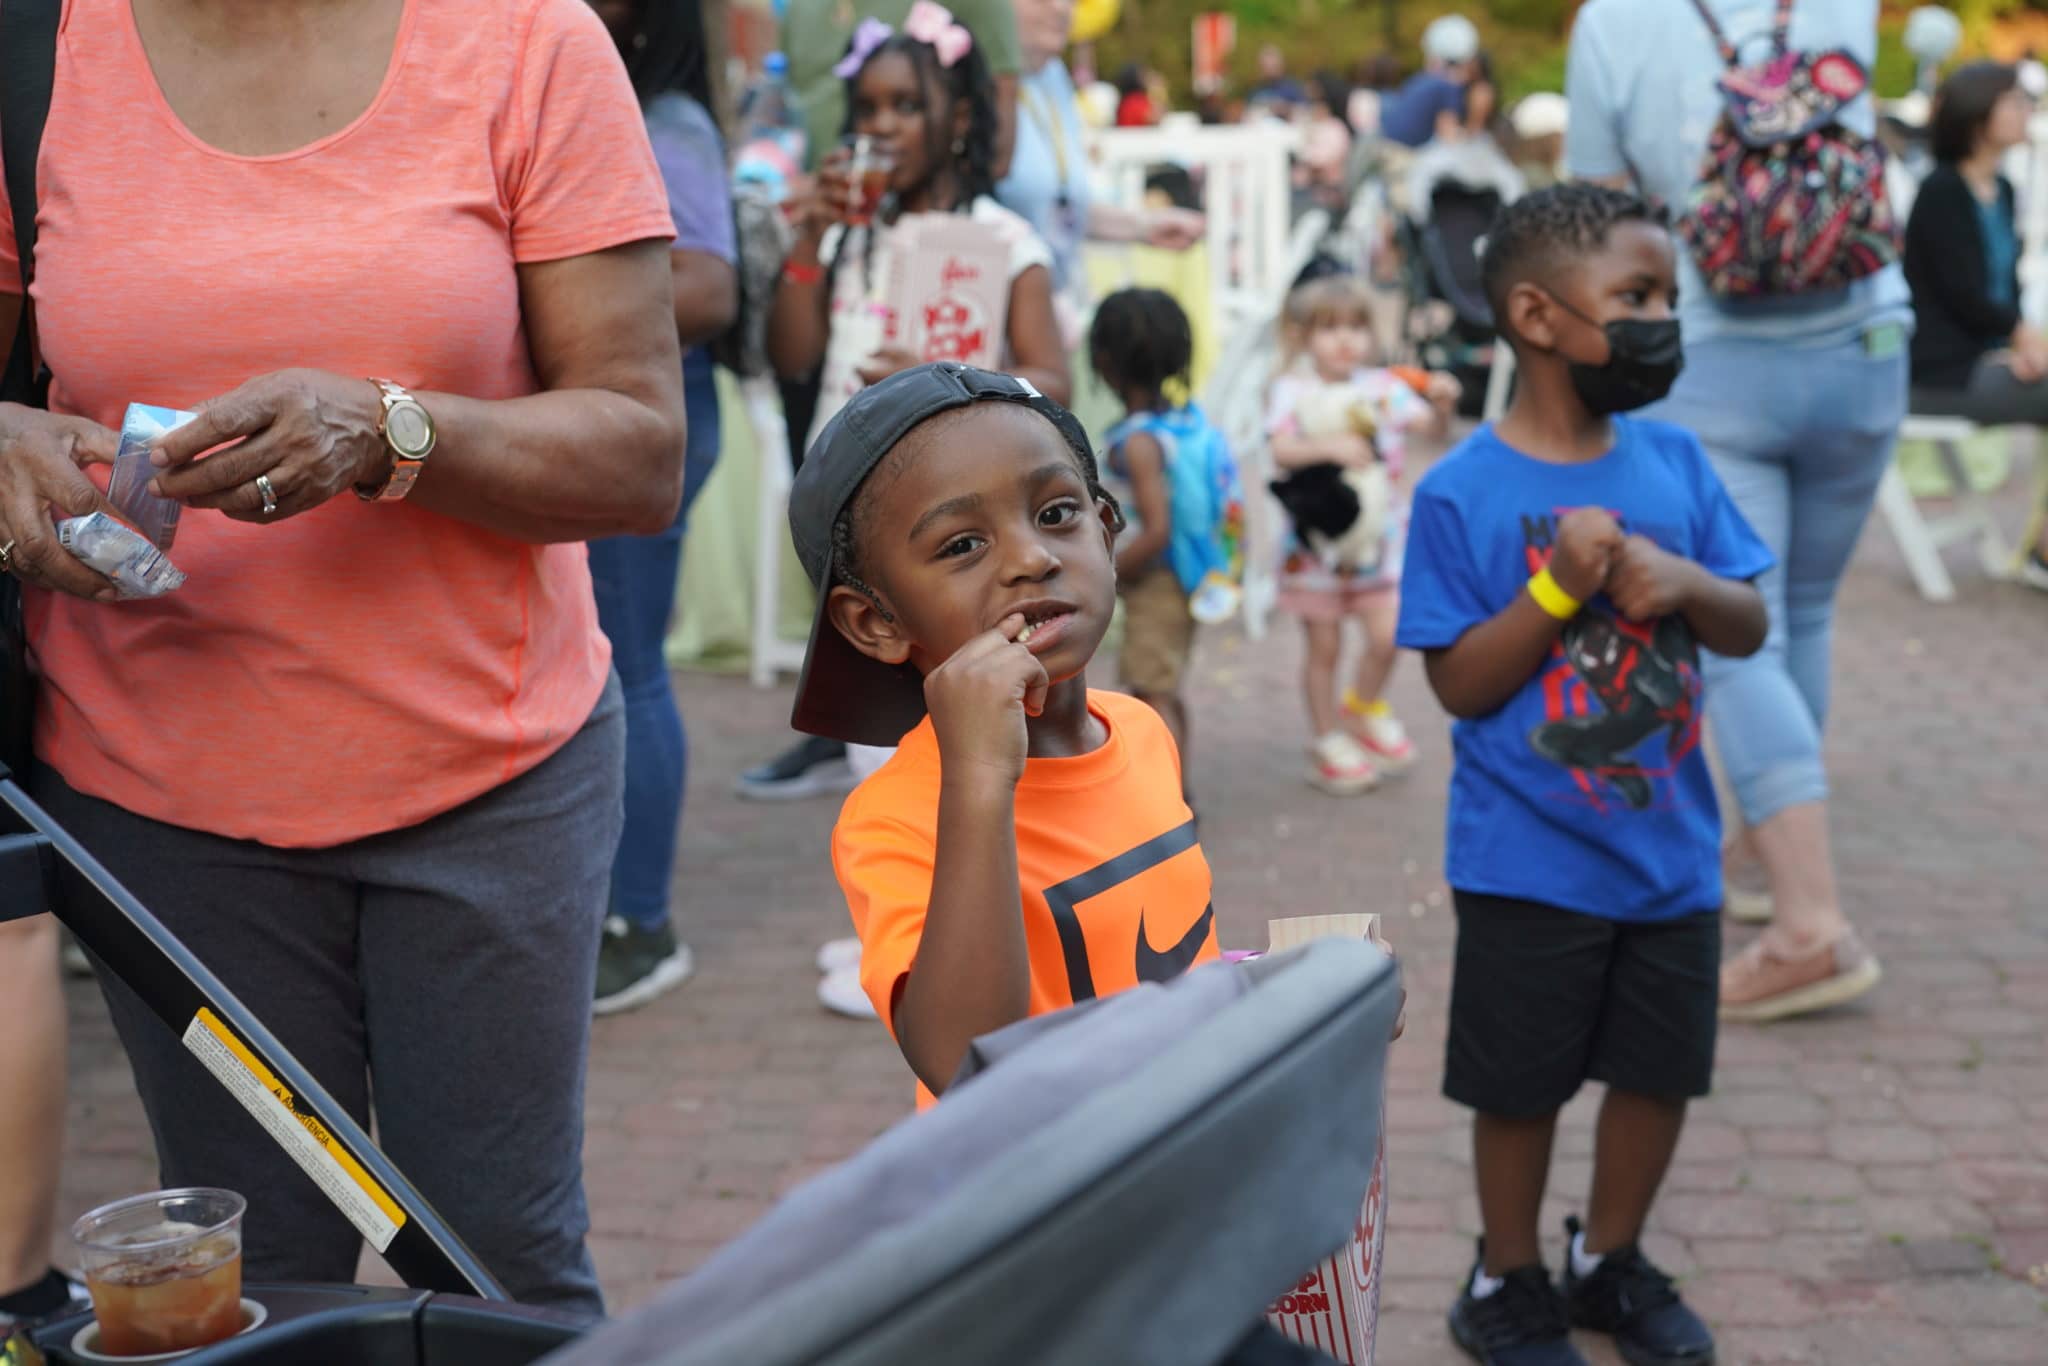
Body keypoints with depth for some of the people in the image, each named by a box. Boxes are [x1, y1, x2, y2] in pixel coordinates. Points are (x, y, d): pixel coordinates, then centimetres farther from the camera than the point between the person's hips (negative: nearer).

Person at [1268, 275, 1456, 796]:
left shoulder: (1382, 387, 1)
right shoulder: (1292, 391, -7)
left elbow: (1428, 424, -9)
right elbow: (1281, 450, -21)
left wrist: (1441, 402, -29)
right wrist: (1329, 446, -35)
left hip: (1379, 535, 2)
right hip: (1318, 541, -2)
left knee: (1386, 635, -4)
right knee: (1324, 646, 7)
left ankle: (1365, 706, 27)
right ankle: (1328, 742, 23)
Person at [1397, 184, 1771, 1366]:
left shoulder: (1676, 460, -1)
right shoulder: (1463, 494, -14)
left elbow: (1750, 629, 4)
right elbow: (1460, 684, -13)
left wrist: (1691, 584, -17)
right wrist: (1557, 589, -25)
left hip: (1672, 851, 5)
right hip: (1532, 863, -5)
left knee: (1663, 1069, 16)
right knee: (1522, 1083, 10)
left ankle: (1611, 1262, 39)